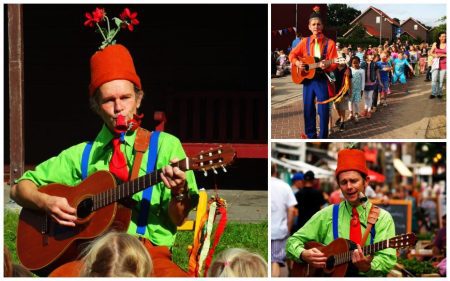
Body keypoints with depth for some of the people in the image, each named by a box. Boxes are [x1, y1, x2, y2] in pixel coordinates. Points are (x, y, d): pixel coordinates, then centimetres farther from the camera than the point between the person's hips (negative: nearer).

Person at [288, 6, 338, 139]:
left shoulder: (329, 43, -4)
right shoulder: (305, 41, 5)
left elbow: (334, 63, -6)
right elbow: (292, 54, 13)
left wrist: (327, 65, -27)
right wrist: (297, 63, -6)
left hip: (322, 79, -3)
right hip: (307, 78, 3)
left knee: (323, 109, -3)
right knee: (308, 108, 7)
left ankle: (323, 137, 4)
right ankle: (311, 135, 18)